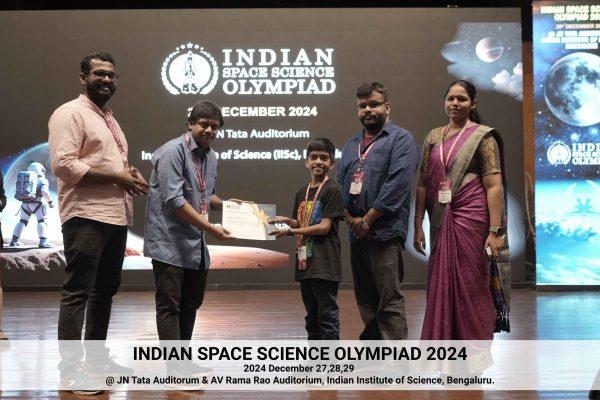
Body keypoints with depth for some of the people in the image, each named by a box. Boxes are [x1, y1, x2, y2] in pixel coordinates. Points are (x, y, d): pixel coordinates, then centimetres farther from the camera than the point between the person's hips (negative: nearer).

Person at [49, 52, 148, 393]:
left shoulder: (110, 119, 21)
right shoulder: (70, 113, -6)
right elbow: (63, 164, -18)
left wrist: (130, 173, 6)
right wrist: (115, 176, -17)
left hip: (116, 217, 9)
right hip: (86, 216, -9)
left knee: (106, 289, 14)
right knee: (78, 291, -7)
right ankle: (70, 367, -5)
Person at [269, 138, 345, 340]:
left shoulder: (332, 190, -9)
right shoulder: (302, 192, 13)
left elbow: (324, 227, -14)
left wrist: (289, 231, -12)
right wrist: (287, 221, -3)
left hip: (325, 266, -7)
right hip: (305, 263, 8)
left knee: (327, 316, -3)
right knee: (312, 317, 17)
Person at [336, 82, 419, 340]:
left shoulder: (401, 139, -3)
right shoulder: (352, 144, 19)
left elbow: (397, 185, -14)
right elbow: (340, 183, 13)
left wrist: (367, 220, -13)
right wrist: (351, 219, -3)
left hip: (385, 232, -7)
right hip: (356, 233, 7)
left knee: (389, 299, -8)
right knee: (365, 298, 13)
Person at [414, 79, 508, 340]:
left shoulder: (482, 136, -2)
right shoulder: (434, 137, 11)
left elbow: (494, 186, -8)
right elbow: (423, 184, 11)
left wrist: (495, 230, -16)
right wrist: (418, 226, 6)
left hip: (471, 219, -4)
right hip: (441, 221, 5)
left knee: (471, 286, 0)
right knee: (441, 286, 8)